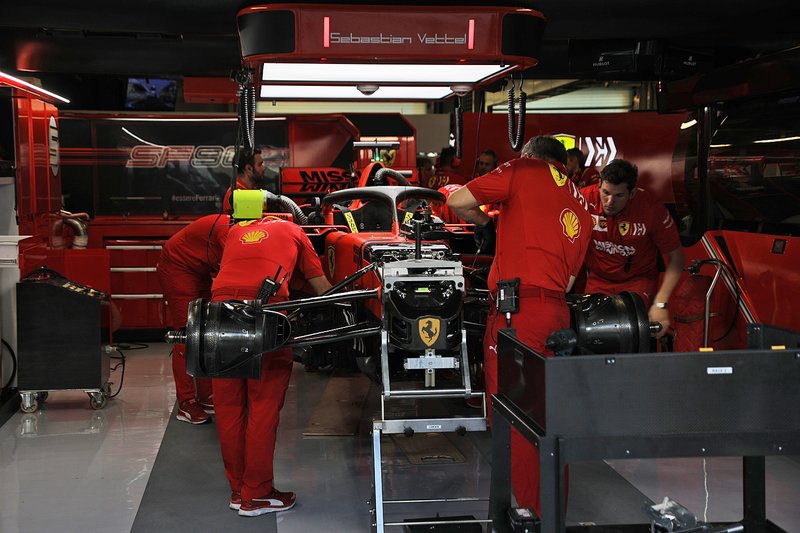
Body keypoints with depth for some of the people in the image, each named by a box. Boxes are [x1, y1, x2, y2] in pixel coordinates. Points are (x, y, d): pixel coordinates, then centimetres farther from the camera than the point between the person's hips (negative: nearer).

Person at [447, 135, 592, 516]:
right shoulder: (581, 208, 24)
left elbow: (458, 202, -2)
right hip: (557, 311, 8)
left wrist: (484, 220, 17)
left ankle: (524, 510, -5)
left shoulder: (525, 170, 4)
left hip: (519, 309, -8)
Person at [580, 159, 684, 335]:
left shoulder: (652, 210, -17)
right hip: (598, 279, 2)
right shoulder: (585, 198, -17)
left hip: (638, 280, -1)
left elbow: (676, 257, -9)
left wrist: (660, 304, -18)